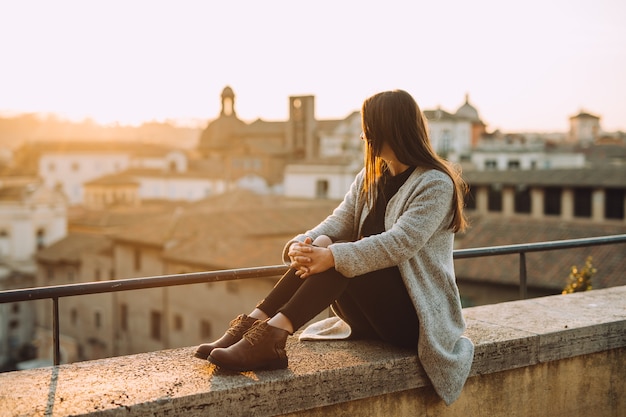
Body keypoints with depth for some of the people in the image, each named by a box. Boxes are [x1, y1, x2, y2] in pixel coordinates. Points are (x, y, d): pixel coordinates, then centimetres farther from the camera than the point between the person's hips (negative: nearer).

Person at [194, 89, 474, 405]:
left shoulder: (436, 184, -12)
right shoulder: (370, 178, 12)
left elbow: (399, 243, -26)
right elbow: (338, 222, -2)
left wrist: (332, 256, -37)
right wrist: (306, 243, -24)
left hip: (416, 316, -6)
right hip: (373, 315, 6)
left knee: (339, 254, -31)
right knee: (317, 249, -21)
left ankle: (270, 338, -42)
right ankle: (252, 325, -31)